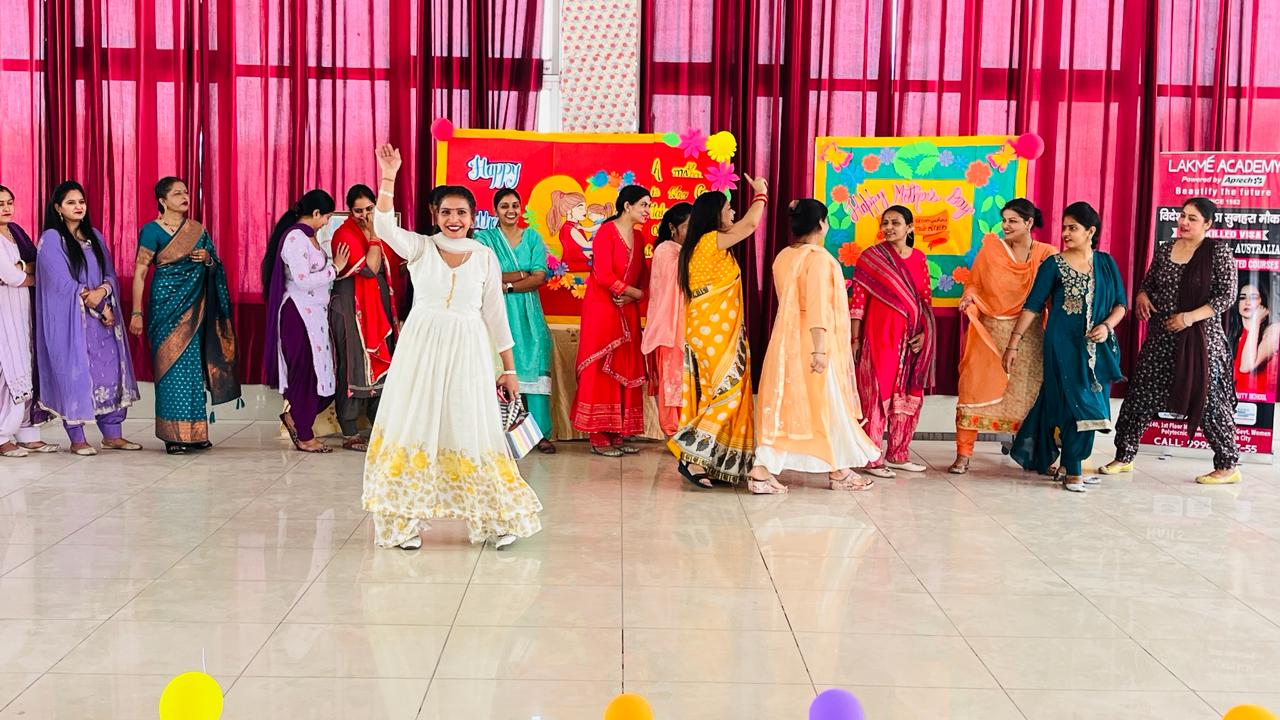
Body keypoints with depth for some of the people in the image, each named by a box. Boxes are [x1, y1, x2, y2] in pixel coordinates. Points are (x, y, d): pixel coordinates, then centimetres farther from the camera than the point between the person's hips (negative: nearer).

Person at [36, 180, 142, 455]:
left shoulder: (94, 236, 13)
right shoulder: (51, 239, -5)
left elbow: (110, 275, 10)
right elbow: (63, 282, -11)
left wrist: (101, 292, -13)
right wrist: (99, 308, -11)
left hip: (103, 314, 5)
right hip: (69, 318, -5)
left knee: (110, 369, 2)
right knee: (75, 373, -3)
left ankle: (112, 434, 9)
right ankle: (77, 439, 5)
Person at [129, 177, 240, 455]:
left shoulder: (197, 230, 11)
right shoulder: (152, 230, -5)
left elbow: (213, 269, 20)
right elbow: (139, 273, -7)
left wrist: (208, 259, -4)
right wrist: (136, 313, -13)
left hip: (194, 306, 5)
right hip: (167, 303, -5)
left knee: (193, 366, 6)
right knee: (171, 365, -5)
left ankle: (193, 431, 12)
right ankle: (173, 435, 1)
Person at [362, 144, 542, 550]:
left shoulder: (485, 257, 4)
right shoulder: (420, 247, 3)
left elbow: (496, 314, 6)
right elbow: (384, 226, -16)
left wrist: (509, 369, 6)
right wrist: (388, 178, -27)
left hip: (467, 353, 0)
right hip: (421, 349, 0)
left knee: (471, 431, 2)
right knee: (417, 428, 3)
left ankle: (496, 519, 11)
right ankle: (407, 520, 12)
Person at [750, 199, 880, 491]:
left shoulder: (783, 257, 9)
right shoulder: (818, 257, -14)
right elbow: (818, 306, -20)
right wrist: (820, 349, -21)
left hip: (786, 341, 7)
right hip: (812, 341, -7)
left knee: (783, 401, 6)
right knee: (826, 403, 4)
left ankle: (764, 467, -3)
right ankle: (838, 471, 15)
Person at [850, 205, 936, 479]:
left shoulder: (918, 259, 9)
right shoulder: (871, 257, -3)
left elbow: (927, 300, 12)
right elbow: (858, 300, -5)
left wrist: (924, 333, 0)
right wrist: (855, 339, -8)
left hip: (911, 340, 5)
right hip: (879, 336, -5)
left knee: (909, 395, 10)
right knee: (878, 394, -3)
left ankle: (898, 455, 22)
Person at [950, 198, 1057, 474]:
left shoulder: (1048, 255, 1)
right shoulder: (990, 249, 2)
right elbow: (974, 284, 6)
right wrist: (969, 298, -14)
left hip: (1028, 335, 0)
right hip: (989, 332, 0)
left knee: (1028, 393, 4)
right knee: (975, 388, -5)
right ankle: (963, 454, 0)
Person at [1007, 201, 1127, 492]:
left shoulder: (1106, 263, 8)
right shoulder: (1054, 264, -2)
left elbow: (1120, 304, 10)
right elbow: (1033, 305, -4)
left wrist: (1106, 326, -10)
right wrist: (1014, 342, -10)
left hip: (1098, 346, 4)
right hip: (1064, 345, -4)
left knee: (1090, 407, 6)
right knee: (1077, 405, -8)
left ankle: (1069, 464, 18)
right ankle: (1072, 471, 0)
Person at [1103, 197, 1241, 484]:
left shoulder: (1219, 251, -5)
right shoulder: (1164, 250, 9)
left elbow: (1227, 295, -8)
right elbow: (1148, 283, 21)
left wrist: (1190, 317, -17)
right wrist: (1142, 296, -2)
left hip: (1201, 338, -5)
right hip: (1160, 337, 5)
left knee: (1208, 399, -1)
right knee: (1140, 395, 4)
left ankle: (1228, 466, 12)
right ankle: (1124, 456, 15)